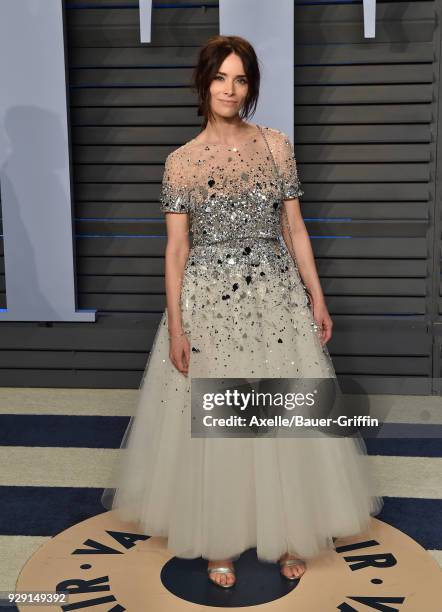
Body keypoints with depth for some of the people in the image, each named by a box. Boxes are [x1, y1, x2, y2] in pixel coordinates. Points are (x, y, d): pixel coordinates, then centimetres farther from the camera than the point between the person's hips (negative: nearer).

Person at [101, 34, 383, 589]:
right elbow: (176, 247, -3)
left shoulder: (277, 146, 3)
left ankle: (286, 534, 27)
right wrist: (175, 325, -8)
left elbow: (294, 228, 6)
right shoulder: (181, 162, -1)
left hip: (276, 297, 2)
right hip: (209, 302, -1)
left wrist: (317, 297, 3)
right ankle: (219, 541, 24)